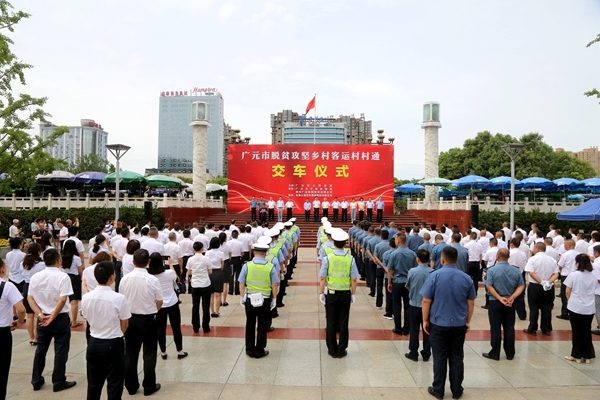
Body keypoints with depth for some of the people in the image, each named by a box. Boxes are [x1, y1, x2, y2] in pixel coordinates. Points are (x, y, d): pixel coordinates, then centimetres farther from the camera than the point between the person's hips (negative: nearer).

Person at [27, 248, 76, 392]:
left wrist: (40, 314, -5)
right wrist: (52, 317, -12)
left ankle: (36, 381, 26)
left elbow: (29, 298, 0)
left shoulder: (35, 277, 2)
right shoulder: (63, 277, -16)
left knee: (40, 349, 18)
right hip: (60, 318, -5)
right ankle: (58, 382, 13)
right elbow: (62, 300, -22)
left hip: (42, 318, 6)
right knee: (60, 351, 5)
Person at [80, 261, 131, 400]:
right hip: (113, 345, -4)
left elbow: (87, 319, 7)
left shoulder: (86, 297, -8)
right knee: (114, 384, 8)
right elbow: (125, 324, -7)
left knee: (94, 383, 19)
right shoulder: (119, 298, -20)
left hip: (94, 343, 4)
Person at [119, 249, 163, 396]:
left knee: (130, 353, 16)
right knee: (149, 354, 10)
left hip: (130, 318, 3)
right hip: (148, 319, -3)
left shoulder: (125, 279, -9)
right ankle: (149, 386, 19)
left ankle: (131, 386, 26)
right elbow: (159, 303, -9)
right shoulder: (153, 280, -18)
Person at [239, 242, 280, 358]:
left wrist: (242, 297, 8)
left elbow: (241, 283, -4)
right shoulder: (271, 267, -9)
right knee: (262, 326, 11)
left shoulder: (247, 265, -7)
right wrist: (274, 299, 4)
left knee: (250, 325, 16)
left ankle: (250, 350, 27)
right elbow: (275, 285, -8)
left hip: (250, 299, 1)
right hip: (265, 300, -1)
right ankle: (259, 351, 20)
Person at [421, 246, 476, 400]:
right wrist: (468, 321, 16)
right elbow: (471, 303, 4)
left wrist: (425, 320, 1)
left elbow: (426, 301, -11)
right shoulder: (466, 278, -3)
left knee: (440, 358, 8)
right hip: (459, 324, 3)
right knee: (457, 358, 13)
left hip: (439, 323, -2)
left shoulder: (434, 276, -13)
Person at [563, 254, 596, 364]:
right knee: (587, 331, 12)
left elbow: (567, 292, -6)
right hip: (590, 308, 4)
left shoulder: (573, 274, -12)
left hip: (576, 307, -4)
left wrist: (569, 301, 13)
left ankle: (576, 356, 13)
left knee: (576, 331, 6)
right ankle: (587, 356, 20)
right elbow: (593, 291, 10)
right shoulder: (593, 276, 3)